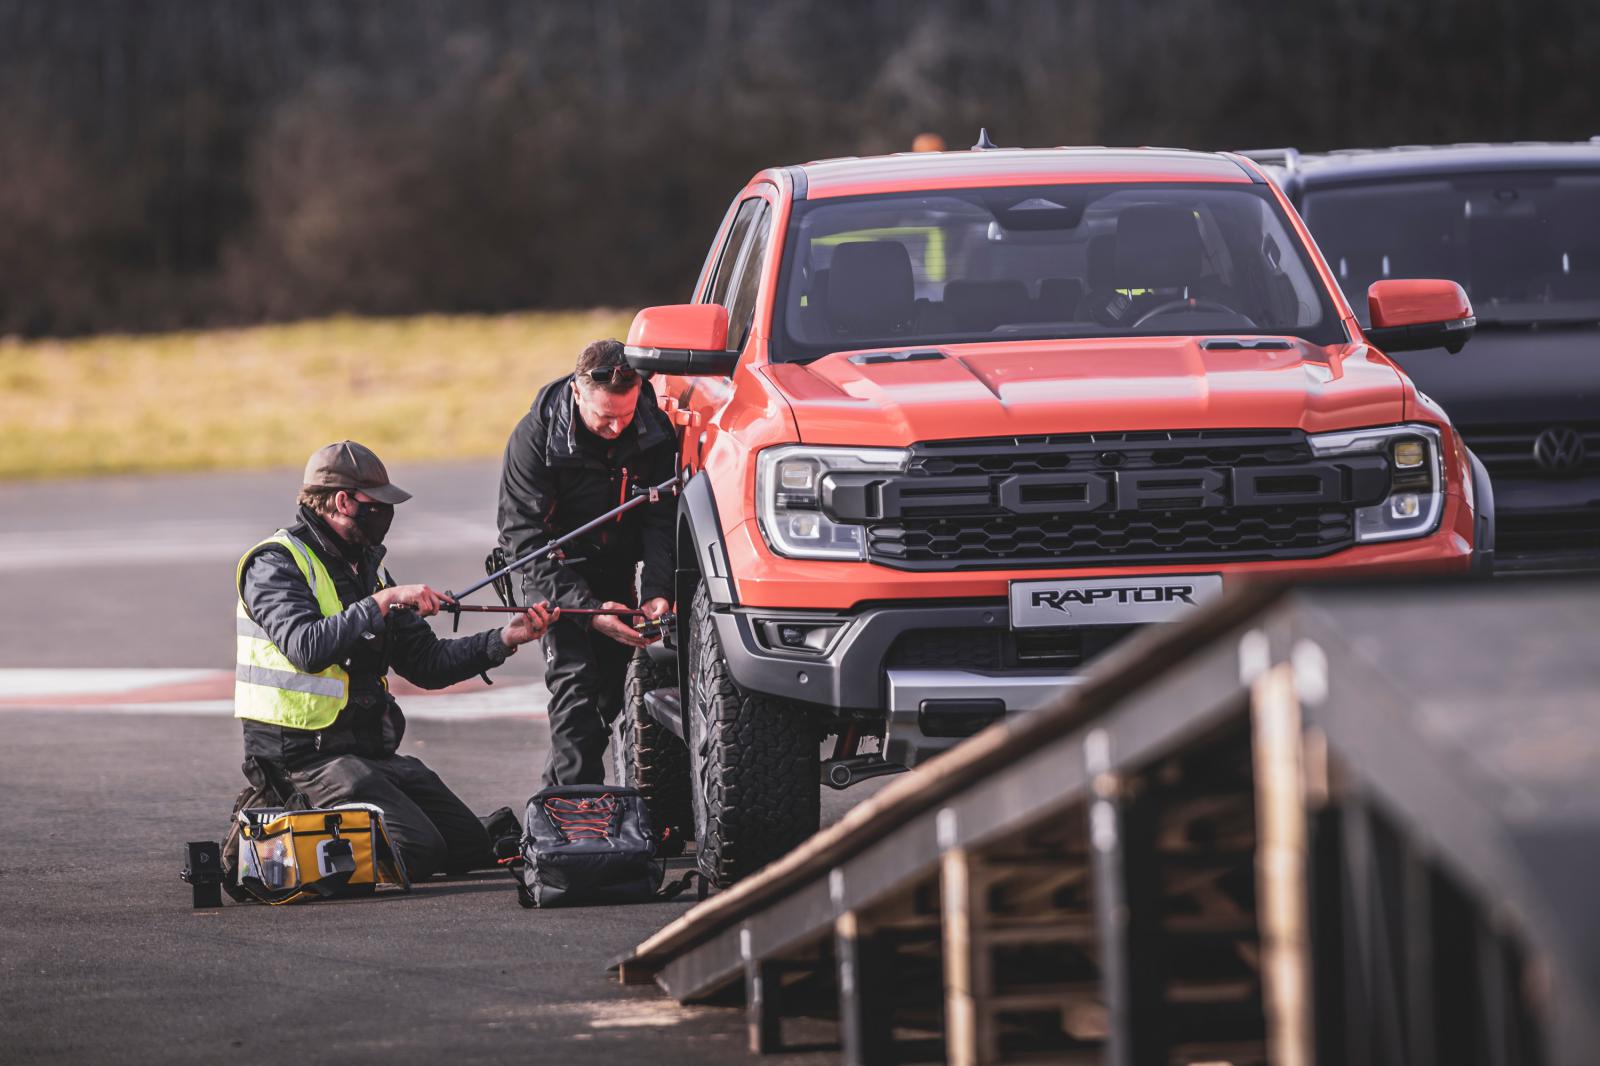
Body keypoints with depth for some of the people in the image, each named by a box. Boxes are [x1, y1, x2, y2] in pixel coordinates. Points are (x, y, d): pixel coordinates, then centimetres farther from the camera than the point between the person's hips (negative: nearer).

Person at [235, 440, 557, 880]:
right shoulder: (275, 563, -10)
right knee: (416, 851, -23)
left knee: (473, 848, 4)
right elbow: (308, 648, -28)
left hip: (372, 752, 9)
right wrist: (382, 602, -26)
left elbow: (426, 662, 16)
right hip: (305, 756, -9)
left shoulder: (365, 565, 18)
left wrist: (505, 639, 5)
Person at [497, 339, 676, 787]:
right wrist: (587, 610, -36)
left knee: (614, 684, 5)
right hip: (555, 570, -4)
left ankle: (559, 787, 24)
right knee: (576, 682, -18)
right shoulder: (534, 438, -27)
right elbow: (526, 539, -26)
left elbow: (661, 520, -13)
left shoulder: (655, 431, -17)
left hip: (617, 568, 4)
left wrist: (657, 592, -31)